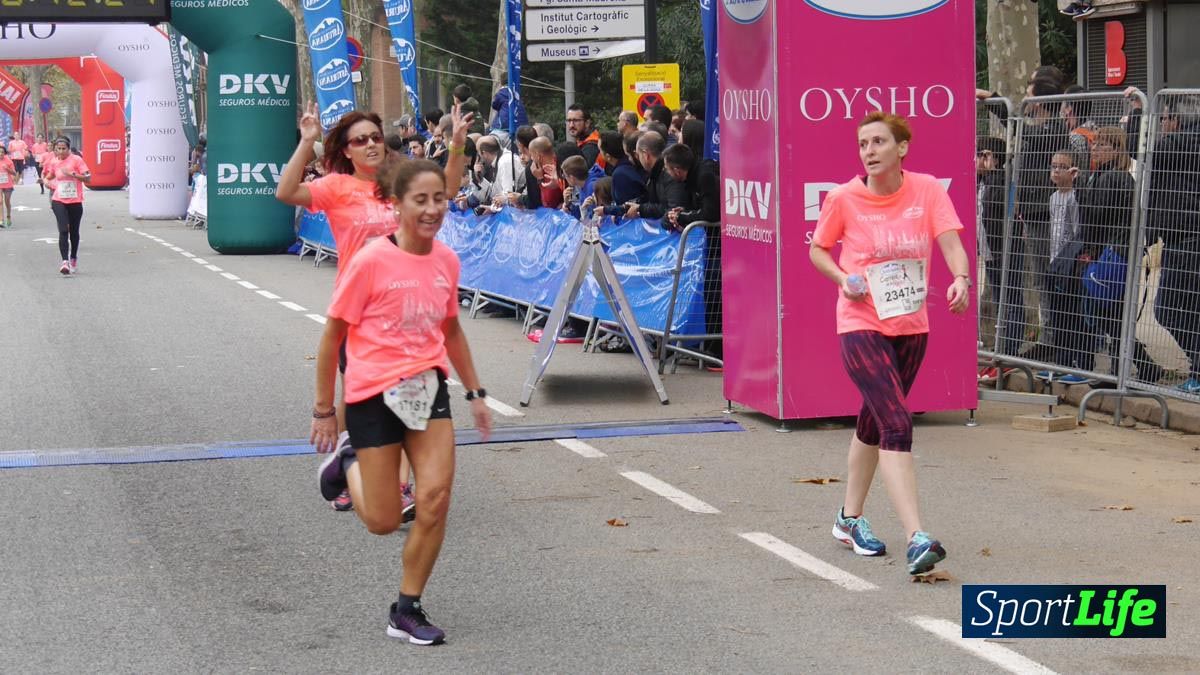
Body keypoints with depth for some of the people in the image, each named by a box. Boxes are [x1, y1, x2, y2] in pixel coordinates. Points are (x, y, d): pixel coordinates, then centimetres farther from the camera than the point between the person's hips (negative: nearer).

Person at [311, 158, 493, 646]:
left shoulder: (447, 260, 1)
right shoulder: (372, 261, -16)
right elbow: (333, 335, -8)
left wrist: (475, 393, 17)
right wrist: (324, 410, -4)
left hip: (428, 388, 4)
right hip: (374, 395, -4)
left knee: (435, 497, -9)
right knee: (384, 522, 2)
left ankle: (407, 611, 7)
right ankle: (349, 462, 35)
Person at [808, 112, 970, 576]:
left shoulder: (927, 190, -3)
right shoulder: (843, 198, -7)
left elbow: (951, 242, -11)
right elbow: (818, 250, 7)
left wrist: (960, 279, -31)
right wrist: (843, 278, -12)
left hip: (911, 327, 4)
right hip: (861, 327, -4)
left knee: (874, 424, 20)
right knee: (897, 425, -19)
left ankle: (850, 519, 39)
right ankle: (916, 539, -25)